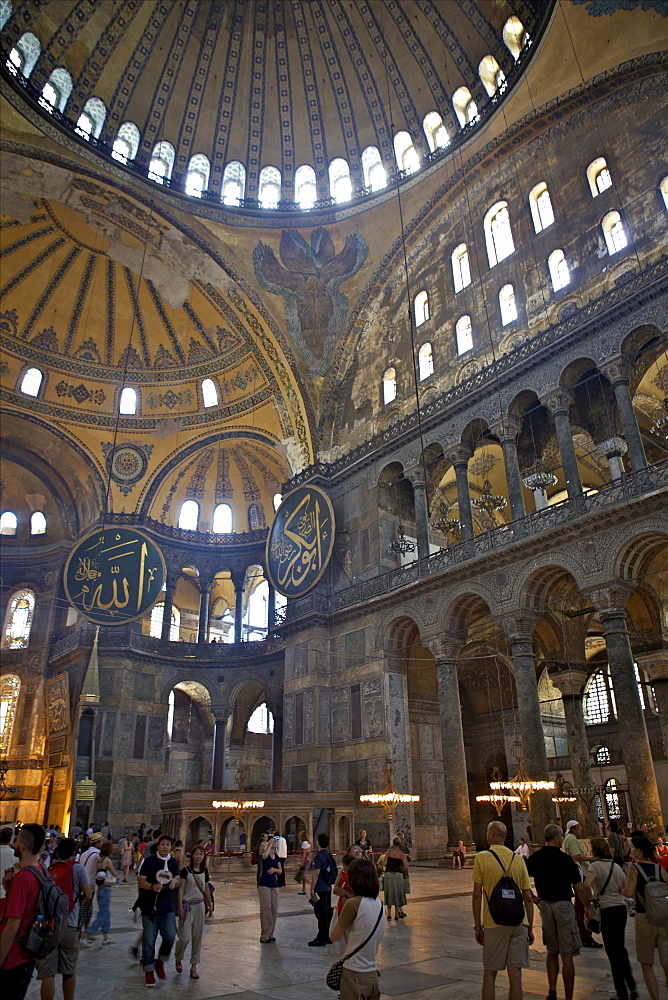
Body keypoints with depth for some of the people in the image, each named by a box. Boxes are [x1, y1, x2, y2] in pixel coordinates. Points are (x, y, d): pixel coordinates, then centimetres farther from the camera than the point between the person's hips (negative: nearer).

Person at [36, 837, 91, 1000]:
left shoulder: (48, 870, 7)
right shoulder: (77, 868, -2)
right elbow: (88, 895, -2)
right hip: (69, 926, -2)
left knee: (47, 974, 4)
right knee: (69, 971, 15)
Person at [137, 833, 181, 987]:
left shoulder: (173, 862, 8)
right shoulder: (149, 861, -7)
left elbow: (178, 880, 15)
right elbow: (140, 881, -11)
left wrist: (174, 881, -9)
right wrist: (152, 886, -29)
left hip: (167, 906, 3)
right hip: (150, 906, -3)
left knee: (170, 935, -6)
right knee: (149, 939, 4)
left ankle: (160, 962, 19)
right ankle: (149, 971, 21)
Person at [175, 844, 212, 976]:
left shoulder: (204, 871, 5)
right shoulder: (186, 870, -9)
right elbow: (181, 888, -8)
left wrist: (210, 905, 19)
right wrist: (180, 906, -14)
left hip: (200, 905, 4)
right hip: (187, 905, -4)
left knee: (197, 937, 6)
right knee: (185, 938, -6)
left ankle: (194, 967, 16)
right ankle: (178, 958, 23)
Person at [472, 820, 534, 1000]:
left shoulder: (482, 857, -6)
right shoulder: (518, 859, 3)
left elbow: (477, 895, -6)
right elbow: (528, 898, 5)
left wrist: (477, 926, 1)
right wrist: (530, 928, 15)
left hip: (494, 923, -3)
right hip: (519, 923, 3)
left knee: (489, 973, 10)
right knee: (515, 975, 7)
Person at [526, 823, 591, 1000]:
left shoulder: (533, 858, 2)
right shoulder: (564, 859, -14)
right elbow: (579, 888, -13)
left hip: (544, 905, 5)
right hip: (563, 906, -5)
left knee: (552, 951, 19)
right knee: (567, 955, 2)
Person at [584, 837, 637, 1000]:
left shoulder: (595, 865, -9)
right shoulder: (616, 866, 10)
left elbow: (586, 885, -23)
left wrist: (588, 906, -12)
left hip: (607, 909, -6)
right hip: (621, 907, 6)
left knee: (613, 951, 5)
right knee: (620, 948, 23)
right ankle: (632, 986, 25)